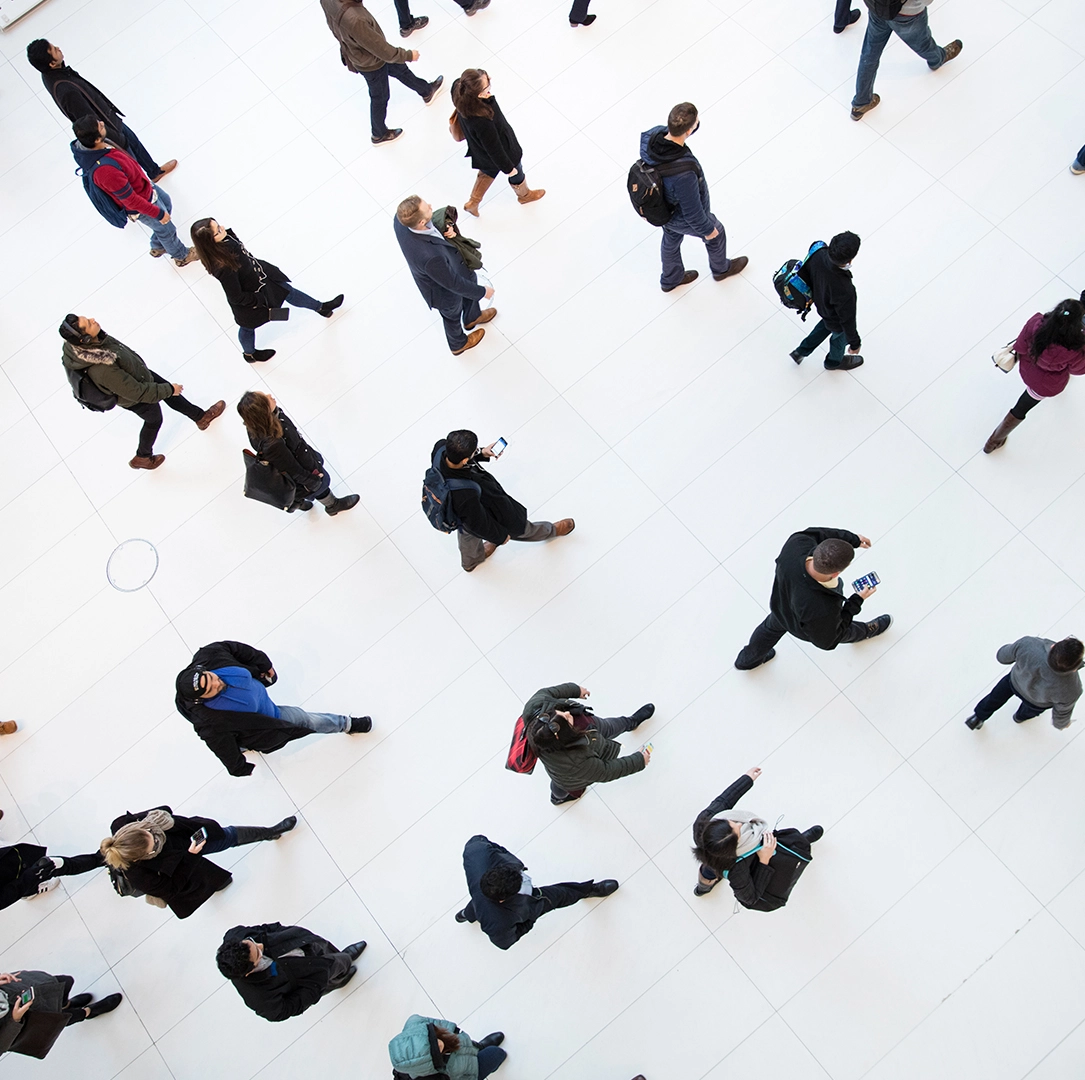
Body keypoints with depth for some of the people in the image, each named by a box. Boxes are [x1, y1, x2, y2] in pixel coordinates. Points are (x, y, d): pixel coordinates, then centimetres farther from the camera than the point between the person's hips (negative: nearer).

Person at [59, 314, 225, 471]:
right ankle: (143, 457, 51)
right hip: (136, 399, -6)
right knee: (154, 421, 23)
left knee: (172, 395, 24)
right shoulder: (102, 370, -47)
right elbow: (138, 392, -33)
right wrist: (168, 389, -20)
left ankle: (201, 416, 52)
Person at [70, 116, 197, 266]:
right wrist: (158, 213, -19)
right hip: (142, 204, -8)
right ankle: (182, 256, 48)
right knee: (166, 229, 17)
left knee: (167, 204, 31)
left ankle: (157, 247, 52)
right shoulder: (105, 170, -45)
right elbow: (130, 200, -32)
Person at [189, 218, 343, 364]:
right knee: (248, 326, 25)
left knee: (289, 291, 25)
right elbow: (236, 297, -31)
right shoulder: (223, 268, -45)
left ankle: (322, 308, 52)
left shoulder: (225, 238, -23)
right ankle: (250, 354, 58)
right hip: (250, 300, -6)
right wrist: (260, 300, -19)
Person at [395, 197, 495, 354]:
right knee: (453, 315, 27)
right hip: (444, 290, -6)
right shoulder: (429, 257, -49)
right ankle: (458, 344, 61)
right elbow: (453, 282, -31)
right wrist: (482, 292, -15)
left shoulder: (401, 219, -30)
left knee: (470, 279, 33)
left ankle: (472, 318, 64)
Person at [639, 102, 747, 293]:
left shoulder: (652, 135, -28)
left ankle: (670, 279, 60)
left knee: (671, 239, 33)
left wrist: (693, 123, -24)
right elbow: (692, 212, -29)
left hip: (662, 207, 6)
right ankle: (721, 269, 55)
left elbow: (675, 131, -3)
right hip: (683, 218, -5)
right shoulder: (684, 173, -46)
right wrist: (707, 230, -10)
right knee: (716, 233, 25)